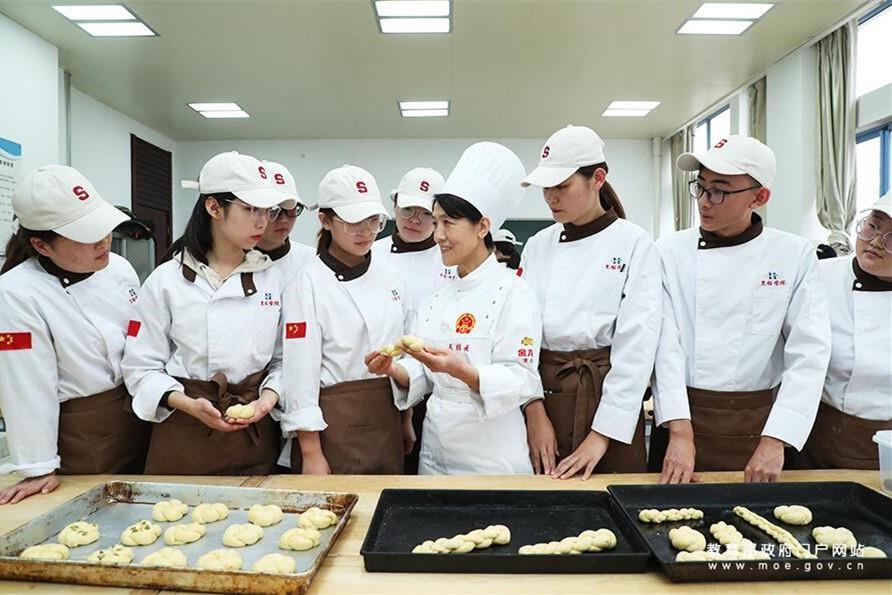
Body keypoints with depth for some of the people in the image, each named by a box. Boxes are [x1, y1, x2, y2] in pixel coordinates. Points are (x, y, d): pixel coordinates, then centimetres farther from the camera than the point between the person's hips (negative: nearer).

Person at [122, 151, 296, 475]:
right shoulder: (166, 280, -6)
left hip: (255, 432, 2)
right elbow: (142, 366, -4)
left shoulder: (272, 278, 0)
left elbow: (282, 359, 5)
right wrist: (187, 404, -18)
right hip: (184, 435, -2)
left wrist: (269, 396, -13)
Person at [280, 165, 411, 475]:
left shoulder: (389, 275, 5)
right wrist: (311, 454, -14)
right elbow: (301, 371, -13)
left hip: (387, 421, 6)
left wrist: (407, 420, 12)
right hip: (333, 424, -5)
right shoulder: (309, 283, -12)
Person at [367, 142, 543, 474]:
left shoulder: (512, 292, -12)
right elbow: (421, 376, 8)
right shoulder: (437, 297, 7)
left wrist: (460, 370, -31)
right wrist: (394, 370, -11)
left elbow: (520, 383, -17)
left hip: (491, 456, -6)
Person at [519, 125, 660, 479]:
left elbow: (637, 344, -12)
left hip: (608, 394, -3)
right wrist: (534, 411, -8)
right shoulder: (537, 246, 5)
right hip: (544, 395, 4)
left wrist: (602, 433, -14)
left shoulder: (635, 244, -6)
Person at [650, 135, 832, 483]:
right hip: (684, 417, 0)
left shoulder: (795, 255, -4)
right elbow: (665, 343, -11)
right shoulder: (670, 251, -5)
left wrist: (774, 442, -16)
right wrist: (680, 432, -19)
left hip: (758, 424, 1)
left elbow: (809, 353, -8)